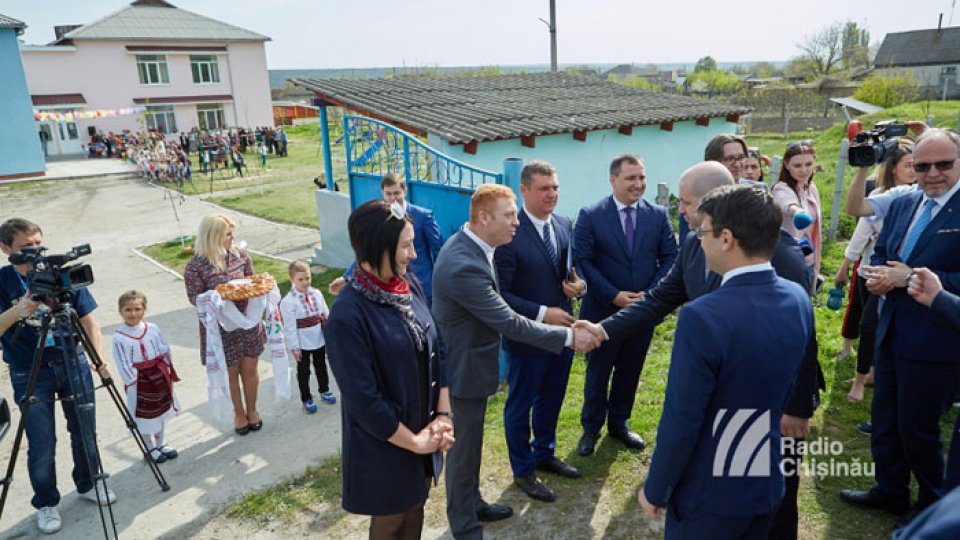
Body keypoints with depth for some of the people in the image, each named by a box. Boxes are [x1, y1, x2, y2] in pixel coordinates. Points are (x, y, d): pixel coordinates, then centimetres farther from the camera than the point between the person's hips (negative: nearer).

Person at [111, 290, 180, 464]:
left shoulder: (153, 329, -5)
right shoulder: (119, 337, -16)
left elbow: (165, 351, 1)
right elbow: (123, 365, -14)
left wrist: (166, 371, -3)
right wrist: (132, 381, -15)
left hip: (159, 377, 4)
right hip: (139, 382, -4)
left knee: (160, 411, 19)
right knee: (144, 416, 10)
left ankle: (160, 443, 37)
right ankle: (150, 448, 28)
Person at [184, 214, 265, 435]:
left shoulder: (240, 256, -2)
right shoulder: (195, 267, -14)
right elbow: (195, 297, -12)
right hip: (221, 327, -3)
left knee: (250, 369, 13)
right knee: (231, 373, 12)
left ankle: (252, 410, 35)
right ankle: (239, 413, 35)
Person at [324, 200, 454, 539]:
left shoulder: (409, 284, -6)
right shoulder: (347, 316, -26)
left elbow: (436, 350, 0)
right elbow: (363, 399, -23)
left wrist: (443, 415, -6)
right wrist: (413, 440, -14)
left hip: (424, 429, 6)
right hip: (384, 443, -6)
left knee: (416, 505, 25)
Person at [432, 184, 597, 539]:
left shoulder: (465, 243, -1)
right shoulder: (464, 266, -33)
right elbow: (509, 323, -30)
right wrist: (569, 336, -24)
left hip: (469, 360, 9)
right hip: (465, 369, -9)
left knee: (470, 442, 25)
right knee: (464, 448, 10)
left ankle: (472, 503, 45)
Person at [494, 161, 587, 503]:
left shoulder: (565, 225, 2)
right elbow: (500, 293, -20)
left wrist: (579, 285, -10)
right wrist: (542, 314, -24)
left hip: (562, 331, 7)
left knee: (551, 401, 24)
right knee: (520, 407, 14)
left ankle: (544, 455, 47)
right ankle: (523, 471, 34)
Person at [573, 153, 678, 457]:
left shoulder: (658, 215, 0)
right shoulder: (590, 215, -8)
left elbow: (670, 258, 1)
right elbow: (583, 261, -11)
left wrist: (650, 293, -12)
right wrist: (613, 295, -17)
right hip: (603, 310, -3)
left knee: (630, 372, 17)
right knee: (597, 373, 11)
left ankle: (619, 424, 37)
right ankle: (591, 428, 30)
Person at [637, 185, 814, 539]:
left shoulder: (703, 317, -29)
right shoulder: (798, 300, -7)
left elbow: (680, 422, -23)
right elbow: (785, 389, 7)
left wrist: (655, 490, -9)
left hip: (709, 495, -6)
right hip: (768, 481, 6)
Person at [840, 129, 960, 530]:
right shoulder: (902, 205, 6)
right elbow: (880, 253, 14)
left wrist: (911, 278, -23)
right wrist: (877, 276, -7)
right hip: (892, 332, 7)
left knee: (917, 428, 9)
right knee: (884, 419, 19)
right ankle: (890, 491, 39)